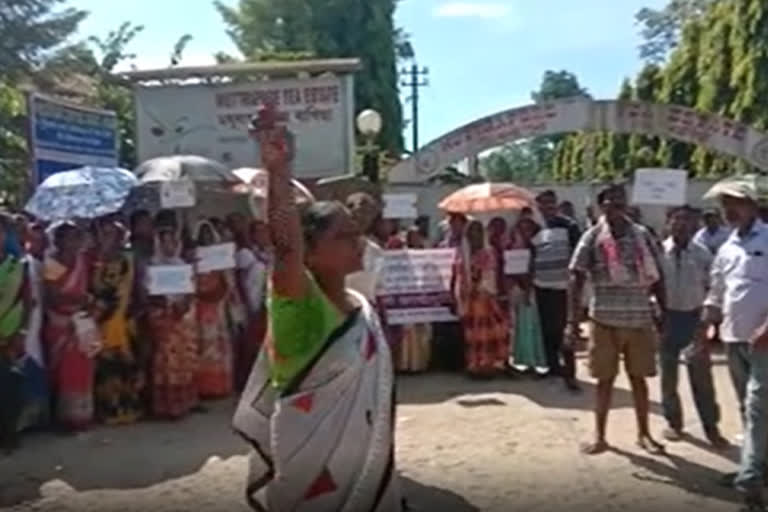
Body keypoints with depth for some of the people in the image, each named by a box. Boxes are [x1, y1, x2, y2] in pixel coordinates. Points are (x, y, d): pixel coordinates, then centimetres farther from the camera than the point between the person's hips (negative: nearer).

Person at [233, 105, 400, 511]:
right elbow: (285, 247, -39)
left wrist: (382, 468, 17)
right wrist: (279, 173, -48)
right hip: (310, 466, -7)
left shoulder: (362, 308, 2)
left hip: (361, 466, 7)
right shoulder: (299, 306, -18)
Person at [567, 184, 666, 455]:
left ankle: (644, 433, 26)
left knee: (639, 378, 11)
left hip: (639, 319, 2)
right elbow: (576, 280, -6)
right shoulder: (593, 237, -4)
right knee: (605, 379, 7)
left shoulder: (642, 235, 3)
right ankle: (599, 436, 19)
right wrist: (573, 321, -12)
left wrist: (665, 314, 5)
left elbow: (656, 278, 8)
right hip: (605, 319, -2)